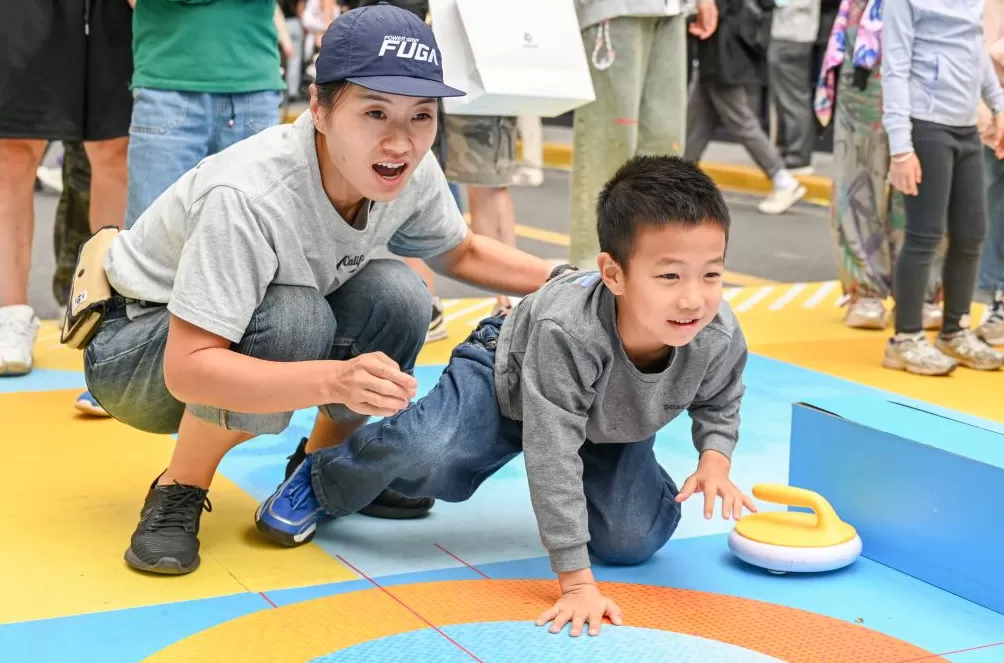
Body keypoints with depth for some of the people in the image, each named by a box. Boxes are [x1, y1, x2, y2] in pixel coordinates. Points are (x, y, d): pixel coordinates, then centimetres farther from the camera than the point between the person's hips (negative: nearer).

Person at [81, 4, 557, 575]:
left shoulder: (413, 173, -16)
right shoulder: (248, 197, -37)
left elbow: (461, 253, 6)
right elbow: (187, 368, -40)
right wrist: (333, 380, -53)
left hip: (266, 326, 6)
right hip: (138, 347, -6)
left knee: (397, 295, -17)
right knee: (290, 317, -34)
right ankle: (177, 494, -12)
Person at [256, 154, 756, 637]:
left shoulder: (720, 339, -31)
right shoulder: (565, 329, -45)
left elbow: (718, 402, -3)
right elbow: (551, 453, -40)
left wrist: (715, 459, -25)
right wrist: (577, 582, -40)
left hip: (612, 423, 5)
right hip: (509, 377, -4)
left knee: (633, 542, -14)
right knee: (424, 449, -31)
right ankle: (321, 481, 3)